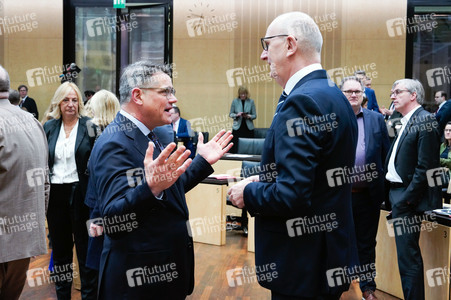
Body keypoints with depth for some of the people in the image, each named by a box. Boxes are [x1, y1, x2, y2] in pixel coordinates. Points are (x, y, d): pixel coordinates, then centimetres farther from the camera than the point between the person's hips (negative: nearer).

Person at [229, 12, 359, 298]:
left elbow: (292, 195, -27)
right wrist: (268, 180, 8)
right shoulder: (336, 97, 9)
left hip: (302, 263, -9)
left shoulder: (301, 102, -21)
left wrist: (248, 193, -10)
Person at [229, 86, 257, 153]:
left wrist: (249, 116, -16)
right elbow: (230, 114, 8)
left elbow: (254, 115, 5)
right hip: (237, 127, 0)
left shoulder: (251, 101, 5)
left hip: (248, 128, 0)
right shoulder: (235, 101, 5)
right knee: (236, 147, -7)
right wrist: (237, 115, -12)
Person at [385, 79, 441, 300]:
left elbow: (425, 167, -18)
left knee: (408, 257, -6)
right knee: (407, 255, 15)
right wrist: (394, 194, 12)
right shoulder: (406, 122, 16)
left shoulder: (424, 120, -13)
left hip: (408, 197, -10)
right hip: (398, 193, 10)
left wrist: (408, 197, -18)